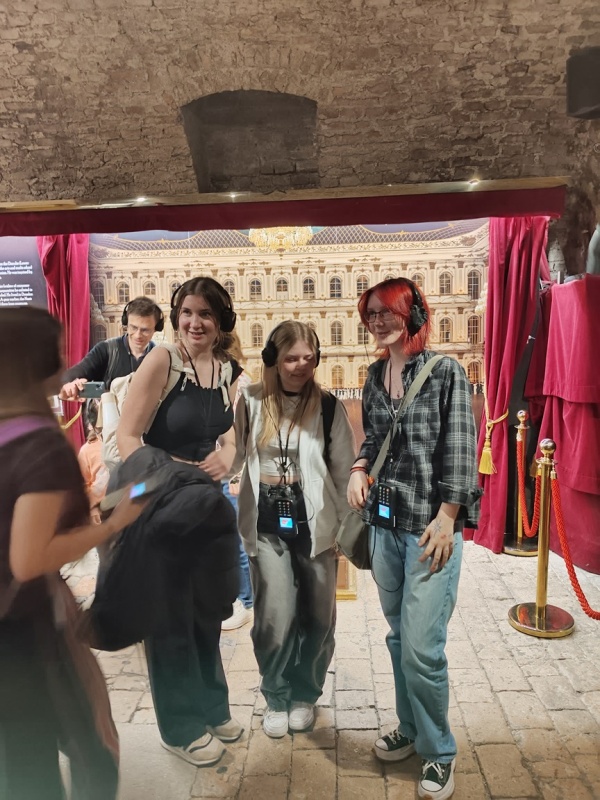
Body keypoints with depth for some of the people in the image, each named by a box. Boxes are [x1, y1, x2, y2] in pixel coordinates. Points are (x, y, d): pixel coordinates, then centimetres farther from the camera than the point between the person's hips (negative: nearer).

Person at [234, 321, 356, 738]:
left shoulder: (328, 406, -2)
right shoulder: (251, 401, 0)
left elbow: (344, 470, 1)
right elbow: (232, 456, 2)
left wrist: (345, 527, 1)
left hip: (314, 521, 1)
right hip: (267, 522, 0)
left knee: (318, 617, 9)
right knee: (275, 617, -4)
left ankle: (305, 694, 36)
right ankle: (276, 697, 25)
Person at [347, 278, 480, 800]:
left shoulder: (445, 372, -7)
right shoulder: (375, 376, 9)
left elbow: (460, 450, -9)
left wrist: (446, 519, -14)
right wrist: (359, 469, 0)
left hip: (430, 526, -5)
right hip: (384, 524, 6)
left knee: (421, 647, -4)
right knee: (400, 637, 16)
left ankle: (438, 751, 20)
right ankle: (411, 729, 36)